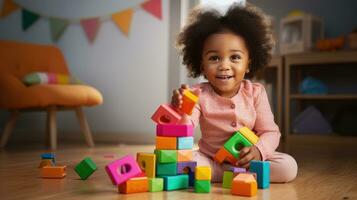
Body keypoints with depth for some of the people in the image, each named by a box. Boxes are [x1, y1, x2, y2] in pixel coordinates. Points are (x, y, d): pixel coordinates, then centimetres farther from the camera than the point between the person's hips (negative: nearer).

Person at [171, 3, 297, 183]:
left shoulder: (255, 93, -8)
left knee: (288, 167, -22)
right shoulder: (199, 95, -11)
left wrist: (259, 150, -29)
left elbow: (270, 132, -8)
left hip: (247, 159, 1)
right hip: (210, 157, 0)